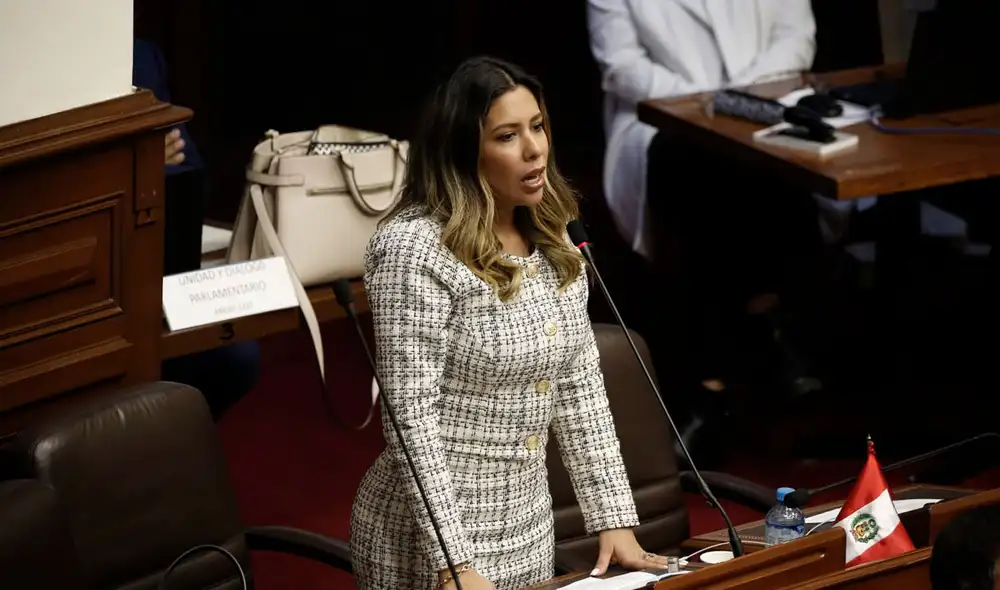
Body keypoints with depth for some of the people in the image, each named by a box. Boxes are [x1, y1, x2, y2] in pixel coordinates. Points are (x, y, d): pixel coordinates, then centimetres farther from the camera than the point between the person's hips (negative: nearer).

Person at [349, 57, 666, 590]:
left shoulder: (550, 240, 5)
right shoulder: (416, 248, -17)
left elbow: (581, 385, 9)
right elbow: (411, 414, -20)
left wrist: (614, 519, 2)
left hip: (529, 530, 7)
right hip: (436, 535, -7)